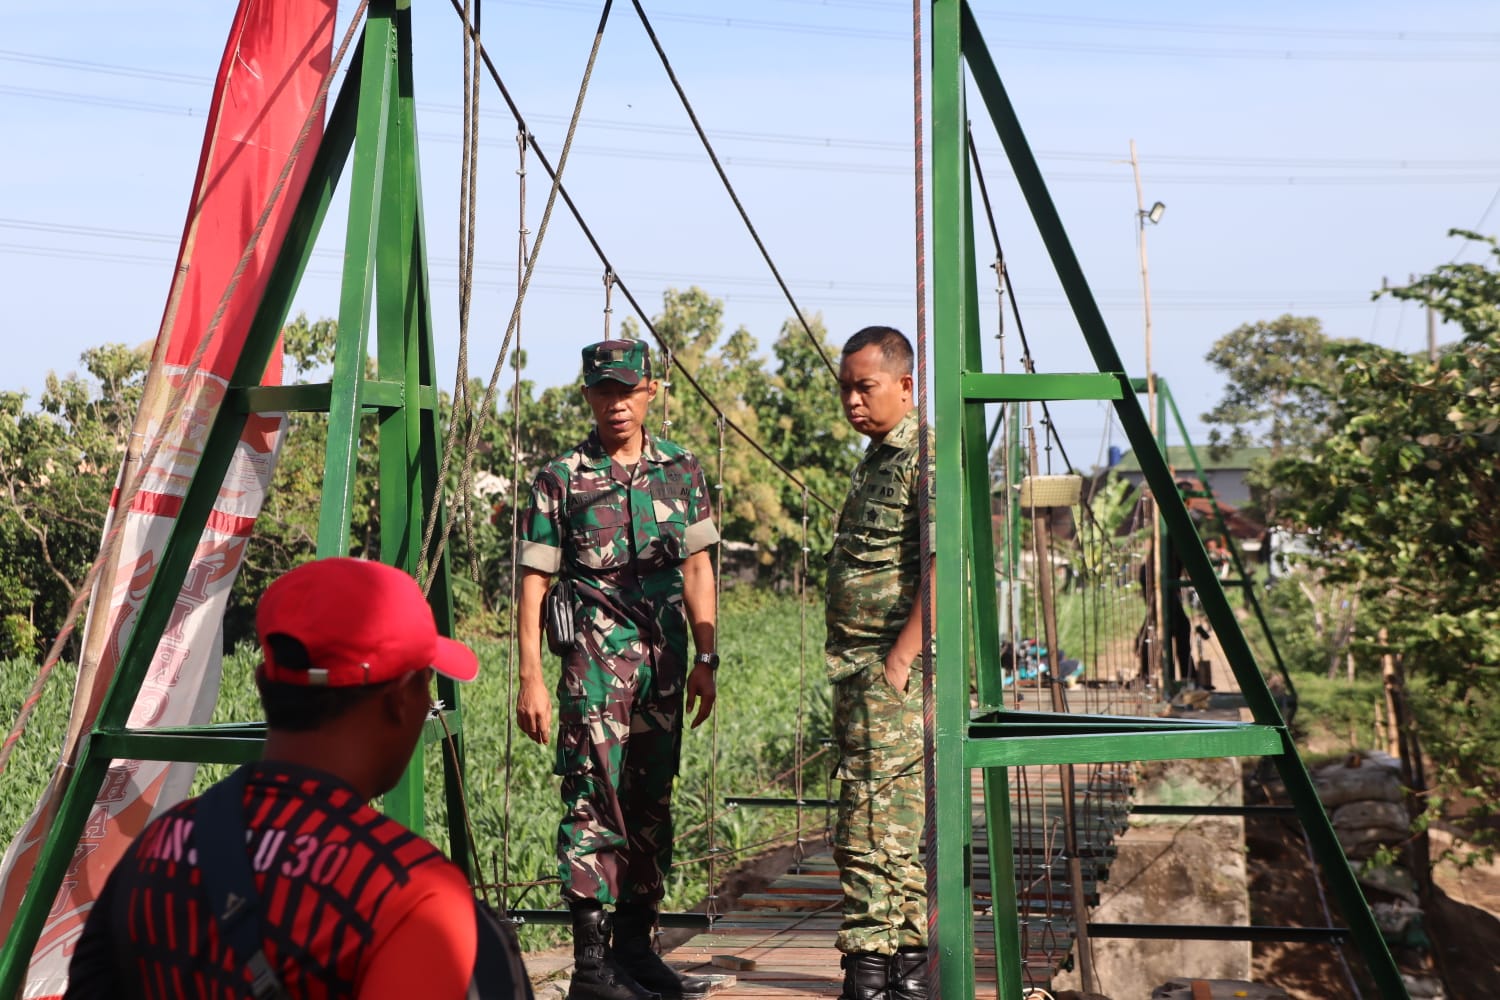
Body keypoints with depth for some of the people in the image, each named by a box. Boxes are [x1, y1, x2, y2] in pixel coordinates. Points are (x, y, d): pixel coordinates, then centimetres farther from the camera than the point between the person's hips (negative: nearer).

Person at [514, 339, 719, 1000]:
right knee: (595, 801, -6)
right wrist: (530, 677, -8)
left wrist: (705, 658, 7)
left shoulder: (680, 471, 10)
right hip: (597, 656, -4)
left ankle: (635, 946, 21)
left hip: (666, 657, 4)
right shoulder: (561, 480, -1)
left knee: (652, 802, 10)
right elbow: (534, 583, -2)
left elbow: (697, 569, 13)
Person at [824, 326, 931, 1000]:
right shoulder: (876, 458, 19)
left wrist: (899, 658, -22)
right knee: (903, 817, 13)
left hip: (894, 663, -9)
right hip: (858, 664, 10)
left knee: (871, 819, -8)